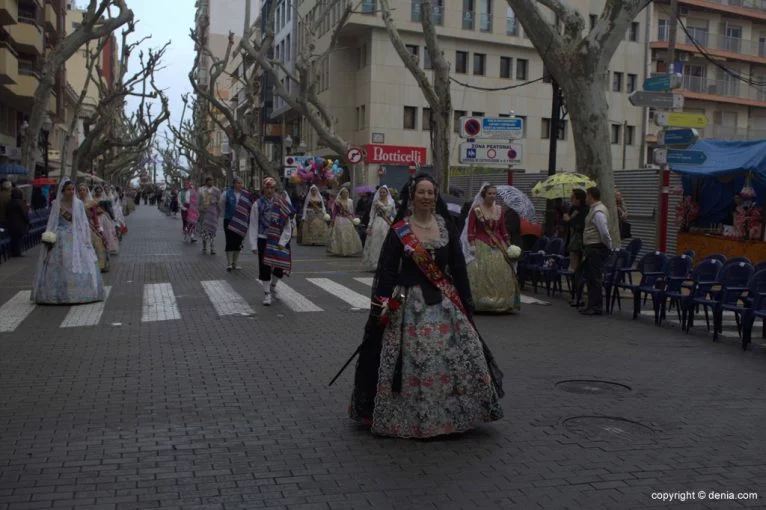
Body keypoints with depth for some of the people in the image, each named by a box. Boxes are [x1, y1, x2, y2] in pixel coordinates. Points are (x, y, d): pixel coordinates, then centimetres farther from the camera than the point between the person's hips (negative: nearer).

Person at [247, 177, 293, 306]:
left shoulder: (282, 205, -2)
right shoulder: (257, 205, -4)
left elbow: (287, 226, -2)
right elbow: (253, 226, -2)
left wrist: (282, 242, -10)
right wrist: (254, 245, -7)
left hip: (278, 241, 1)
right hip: (263, 239, -1)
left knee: (280, 266, 4)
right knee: (264, 267, -1)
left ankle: (273, 285, 35)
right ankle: (267, 293, 12)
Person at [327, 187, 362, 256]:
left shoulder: (350, 201, 8)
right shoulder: (337, 201, 0)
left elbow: (352, 212, 10)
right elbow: (334, 211, 0)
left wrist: (353, 219, 2)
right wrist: (333, 220, -7)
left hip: (348, 220, 3)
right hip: (339, 220, -3)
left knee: (349, 236, 1)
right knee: (340, 236, -2)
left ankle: (349, 251, 7)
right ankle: (340, 251, 4)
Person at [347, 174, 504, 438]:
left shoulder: (446, 227, 6)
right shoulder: (399, 230, -3)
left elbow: (458, 266, 8)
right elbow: (387, 269, -5)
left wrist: (465, 302, 5)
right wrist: (383, 304, -15)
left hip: (444, 301, 3)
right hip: (409, 302, -3)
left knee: (460, 355, 2)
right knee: (408, 361, -2)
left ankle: (454, 414, 19)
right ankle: (408, 417, 15)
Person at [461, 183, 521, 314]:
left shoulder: (499, 210, 11)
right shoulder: (476, 209, -1)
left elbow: (503, 230, 13)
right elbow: (470, 229, -4)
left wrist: (509, 245, 8)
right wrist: (472, 245, -13)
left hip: (498, 245, 4)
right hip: (481, 245, -4)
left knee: (502, 273, -1)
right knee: (482, 273, -8)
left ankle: (501, 303, 7)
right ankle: (481, 303, -1)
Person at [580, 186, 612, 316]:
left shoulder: (598, 212, -18)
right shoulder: (595, 209, 14)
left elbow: (604, 233, -23)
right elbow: (603, 233, 21)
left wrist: (609, 246, -11)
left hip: (596, 248, -11)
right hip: (592, 248, 11)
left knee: (595, 278, -6)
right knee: (590, 277, 15)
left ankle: (596, 307, 0)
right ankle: (592, 305, 23)